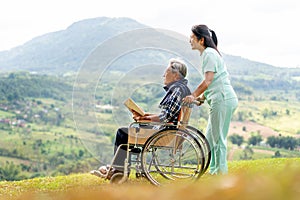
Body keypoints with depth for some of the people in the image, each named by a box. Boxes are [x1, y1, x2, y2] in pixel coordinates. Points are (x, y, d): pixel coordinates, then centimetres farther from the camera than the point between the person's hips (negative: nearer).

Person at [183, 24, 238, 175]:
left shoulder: (209, 54, -10)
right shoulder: (206, 54, 20)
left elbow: (207, 81, -18)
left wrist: (193, 95, -16)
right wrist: (201, 97, 12)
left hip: (223, 99, -10)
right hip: (219, 100, 10)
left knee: (218, 138, -6)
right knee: (210, 138, 14)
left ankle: (221, 172, -2)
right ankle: (214, 171, 20)